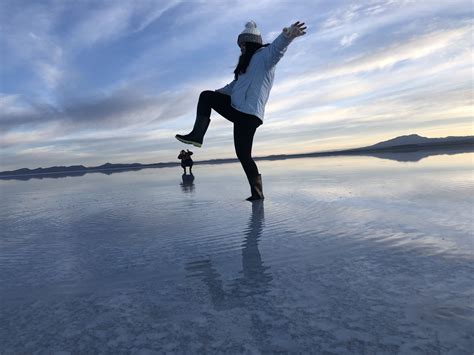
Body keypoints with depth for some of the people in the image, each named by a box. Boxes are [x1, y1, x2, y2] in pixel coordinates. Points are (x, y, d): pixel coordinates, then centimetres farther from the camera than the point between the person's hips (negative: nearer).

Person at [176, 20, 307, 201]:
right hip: (238, 109, 9)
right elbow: (235, 85, 38)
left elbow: (278, 47, -26)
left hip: (249, 114, -9)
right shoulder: (248, 62, 28)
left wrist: (287, 34, -48)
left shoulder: (265, 55, -2)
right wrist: (216, 93, 48)